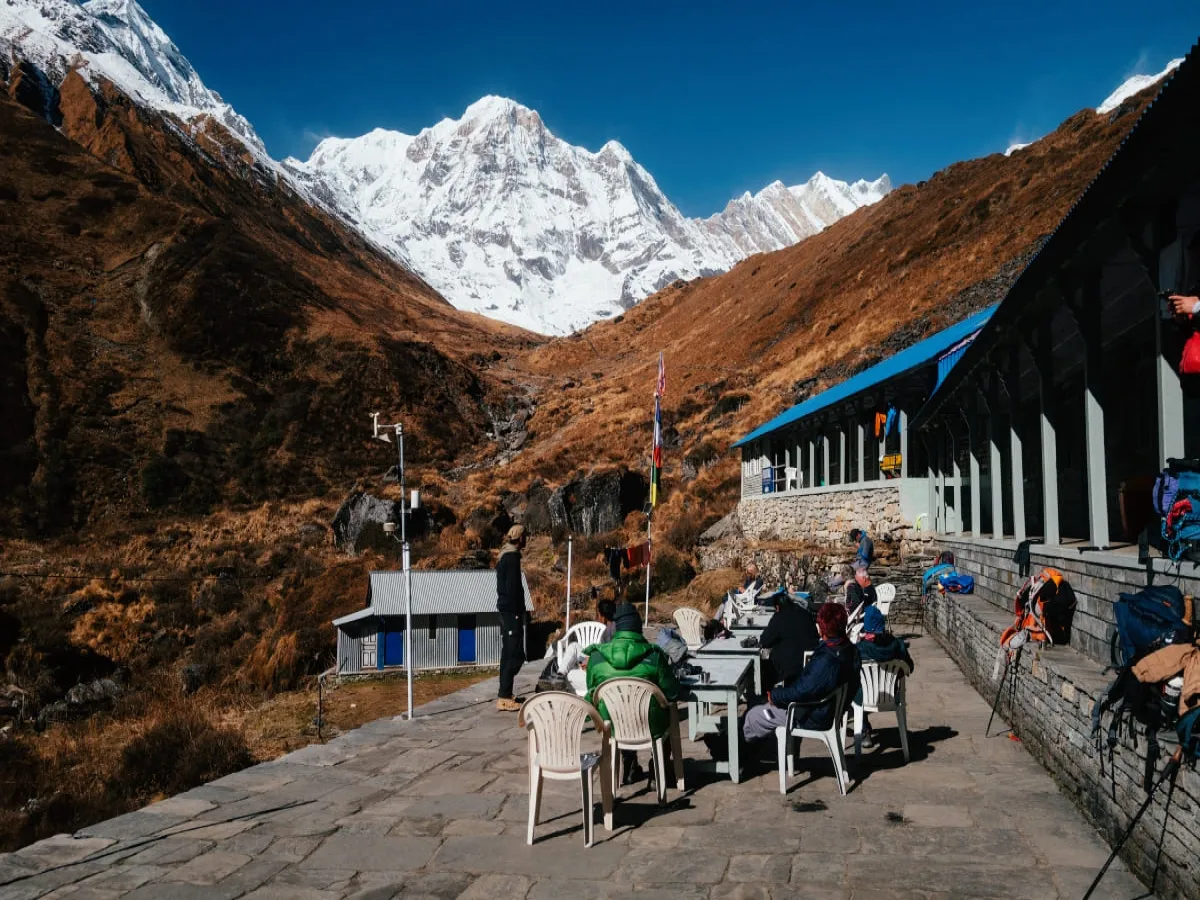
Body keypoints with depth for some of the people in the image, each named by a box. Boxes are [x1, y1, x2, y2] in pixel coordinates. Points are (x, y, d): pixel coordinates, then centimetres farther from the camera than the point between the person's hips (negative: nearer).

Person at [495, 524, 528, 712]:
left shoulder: (505, 556, 14)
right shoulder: (512, 557, -15)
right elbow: (512, 587, -20)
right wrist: (518, 612, -18)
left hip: (505, 609, 10)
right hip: (511, 611, -10)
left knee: (508, 654, 14)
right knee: (515, 655, -9)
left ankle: (505, 694, 19)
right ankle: (504, 697, -10)